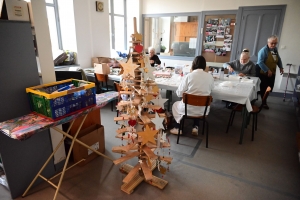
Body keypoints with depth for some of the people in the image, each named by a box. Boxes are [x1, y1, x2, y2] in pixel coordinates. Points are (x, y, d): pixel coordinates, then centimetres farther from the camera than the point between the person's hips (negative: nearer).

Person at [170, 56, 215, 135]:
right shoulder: (210, 77, -6)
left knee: (175, 105, 29)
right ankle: (195, 127, 28)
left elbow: (179, 93, -9)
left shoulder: (189, 76, -15)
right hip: (203, 110, 3)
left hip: (189, 109, -3)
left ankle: (178, 128, 28)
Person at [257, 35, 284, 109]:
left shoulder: (275, 49, 8)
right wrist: (267, 70, -25)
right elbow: (260, 62, -24)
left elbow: (278, 59, 22)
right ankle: (264, 102, 16)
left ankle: (264, 100, 28)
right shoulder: (264, 50, -17)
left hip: (272, 73, 7)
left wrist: (281, 67, 11)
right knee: (264, 89, 2)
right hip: (263, 73, -7)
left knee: (269, 88, 9)